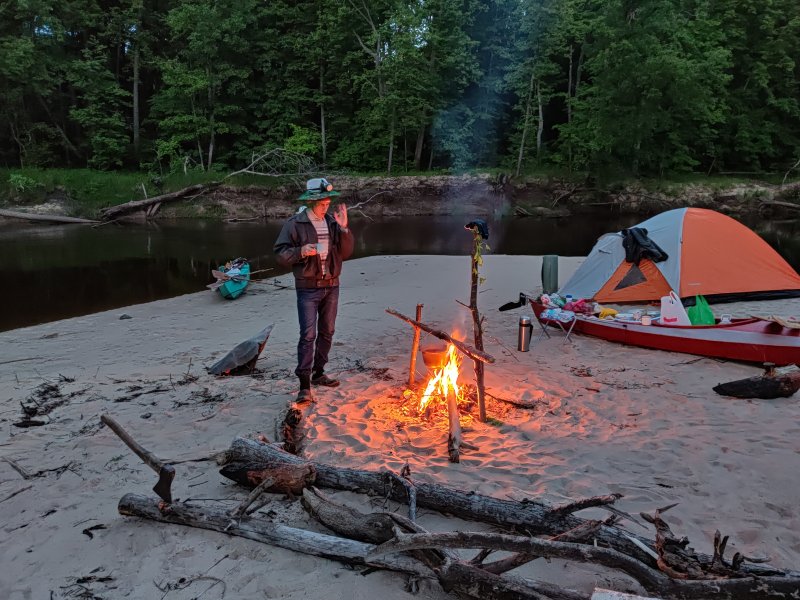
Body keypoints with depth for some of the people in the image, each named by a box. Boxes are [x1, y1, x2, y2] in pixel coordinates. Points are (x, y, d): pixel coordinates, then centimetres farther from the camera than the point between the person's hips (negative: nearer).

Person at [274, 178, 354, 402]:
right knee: (308, 335, -9)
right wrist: (301, 251, -24)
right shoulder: (295, 223, -7)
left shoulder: (332, 222, 5)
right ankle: (304, 385, -6)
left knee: (326, 332, 13)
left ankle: (318, 373, 28)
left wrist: (344, 228, -10)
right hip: (308, 288, -5)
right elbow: (281, 254, -7)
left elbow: (346, 252, 3)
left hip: (331, 286, 5)